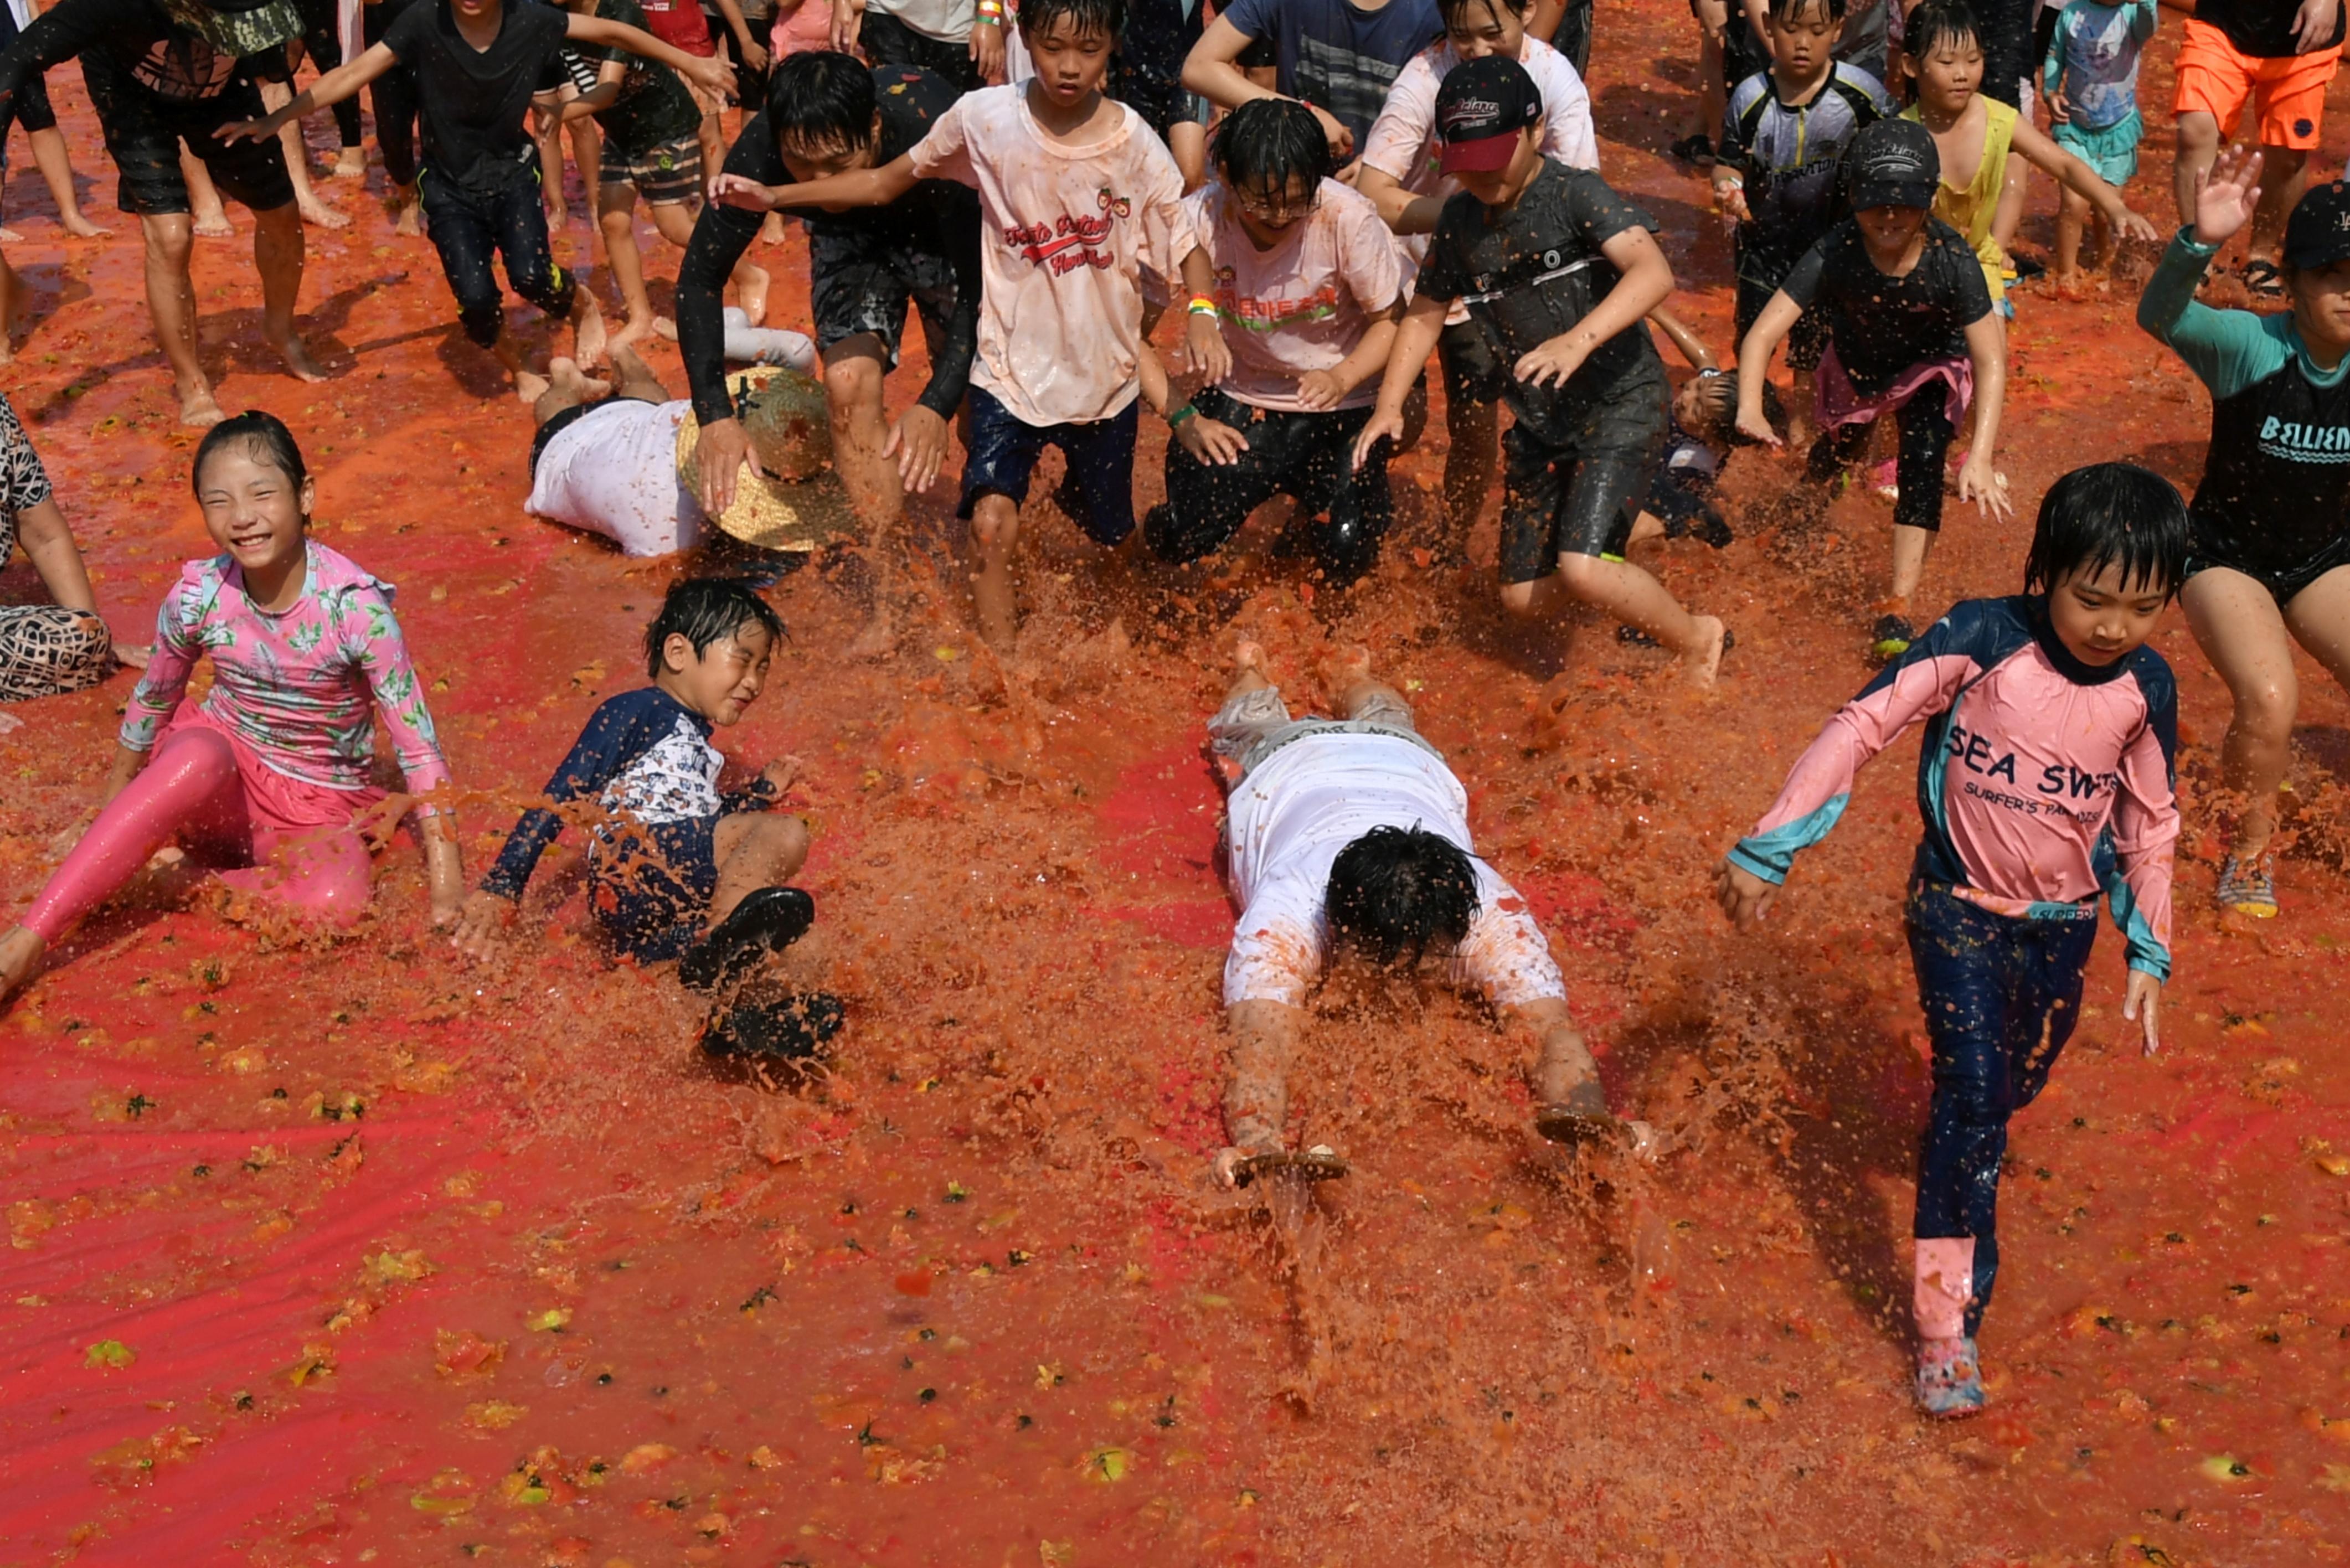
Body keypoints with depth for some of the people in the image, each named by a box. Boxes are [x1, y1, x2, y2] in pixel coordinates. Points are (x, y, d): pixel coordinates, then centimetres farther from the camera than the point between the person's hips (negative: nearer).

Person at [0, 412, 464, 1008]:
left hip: (319, 807, -1)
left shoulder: (355, 606, -20)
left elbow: (417, 744, -17)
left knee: (335, 904, -36)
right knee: (200, 754, -37)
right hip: (220, 784, 2)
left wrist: (447, 888, -21)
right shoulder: (197, 596, -11)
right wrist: (106, 822, 17)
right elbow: (150, 705, 7)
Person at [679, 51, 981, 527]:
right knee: (850, 386, -16)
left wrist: (937, 404, -44)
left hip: (948, 234, -2)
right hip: (850, 236, 2)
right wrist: (715, 415, -28)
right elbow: (699, 278, -19)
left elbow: (982, 288, -33)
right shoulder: (760, 151, -32)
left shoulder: (934, 134, -41)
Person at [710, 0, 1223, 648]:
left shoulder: (1133, 143, -13)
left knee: (1110, 538, 17)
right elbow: (885, 182, -3)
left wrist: (1202, 314, -27)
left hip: (1106, 374, 1)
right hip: (1013, 367, -1)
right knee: (992, 523, -21)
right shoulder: (985, 119, -13)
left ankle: (1073, 493, 55)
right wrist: (775, 196, -9)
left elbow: (1185, 239, -7)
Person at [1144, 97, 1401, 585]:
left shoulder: (1349, 218, -22)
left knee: (1346, 554, -16)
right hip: (1241, 399, 1)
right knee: (1184, 539, -18)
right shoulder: (1197, 220, -19)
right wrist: (1184, 420, -18)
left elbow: (1390, 321, -9)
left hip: (1340, 406, 0)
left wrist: (1341, 378, -26)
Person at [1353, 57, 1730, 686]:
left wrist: (1578, 340, -45)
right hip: (1540, 420, 7)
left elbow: (1654, 273, -31)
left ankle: (1697, 640, 5)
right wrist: (1389, 405, 4)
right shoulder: (1461, 222, 3)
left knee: (1583, 570, -23)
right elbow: (1425, 312, 16)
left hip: (1620, 404, -7)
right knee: (1523, 596, 8)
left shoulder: (1576, 193, -16)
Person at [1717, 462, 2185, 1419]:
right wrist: (1769, 849, -27)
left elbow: (2150, 825, 5)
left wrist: (2150, 952, 8)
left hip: (2061, 926, 4)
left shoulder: (2144, 689, -8)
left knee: (2016, 1089, 19)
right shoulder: (1981, 641, -20)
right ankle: (1947, 1321, -9)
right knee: (1971, 1093, -15)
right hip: (1959, 908, -4)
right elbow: (1863, 726, -21)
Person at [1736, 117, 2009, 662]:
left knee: (1923, 461, -23)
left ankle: (1898, 608, -19)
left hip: (1931, 369, -2)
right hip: (1856, 367, 2)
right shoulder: (1835, 254, -33)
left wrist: (1980, 457, -43)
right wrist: (1750, 410, -56)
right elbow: (1763, 333, -37)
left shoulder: (1952, 260, -33)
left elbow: (1991, 360, -32)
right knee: (1837, 457, 18)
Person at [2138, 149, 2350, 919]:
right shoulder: (2253, 347, -24)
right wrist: (2200, 241, -61)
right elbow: (2160, 315, -41)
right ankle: (2250, 847, 3)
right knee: (2269, 698, -24)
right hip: (2227, 553, -4)